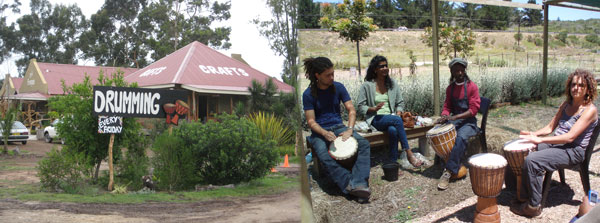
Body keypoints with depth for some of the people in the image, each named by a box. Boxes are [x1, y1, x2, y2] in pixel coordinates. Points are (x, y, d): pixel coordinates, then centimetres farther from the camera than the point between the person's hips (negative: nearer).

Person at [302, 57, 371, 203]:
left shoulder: (338, 87, 2)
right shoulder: (309, 94, -7)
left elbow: (351, 110, 0)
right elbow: (311, 121, -9)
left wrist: (349, 129, -18)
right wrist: (325, 133, -28)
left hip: (338, 127, 3)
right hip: (320, 131, -3)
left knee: (364, 143, -24)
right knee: (324, 157, -35)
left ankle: (359, 184, -34)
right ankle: (349, 184, -33)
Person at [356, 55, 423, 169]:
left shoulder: (392, 83, 13)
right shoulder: (367, 86, 0)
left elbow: (400, 103, 14)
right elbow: (361, 108, 0)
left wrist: (398, 114, -5)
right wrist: (374, 109, -18)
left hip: (391, 118, 3)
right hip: (376, 119, -3)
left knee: (393, 130, -35)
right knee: (397, 120, -33)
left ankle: (393, 163, -30)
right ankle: (409, 154, -30)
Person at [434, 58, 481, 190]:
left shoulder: (472, 86, -6)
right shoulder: (450, 88, 11)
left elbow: (473, 110, -12)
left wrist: (454, 117, -23)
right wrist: (444, 116, -8)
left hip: (469, 121, -5)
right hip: (454, 120, 5)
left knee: (461, 137, -36)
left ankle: (449, 171, -35)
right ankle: (456, 167, -13)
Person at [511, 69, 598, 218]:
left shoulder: (590, 110, -14)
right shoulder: (566, 104, 10)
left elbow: (570, 137, -23)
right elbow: (551, 127, 14)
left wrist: (540, 140, -26)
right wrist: (534, 134, -6)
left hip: (574, 151, -8)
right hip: (557, 144, 8)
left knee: (532, 160, -27)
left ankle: (533, 206, -15)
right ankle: (523, 191, 9)